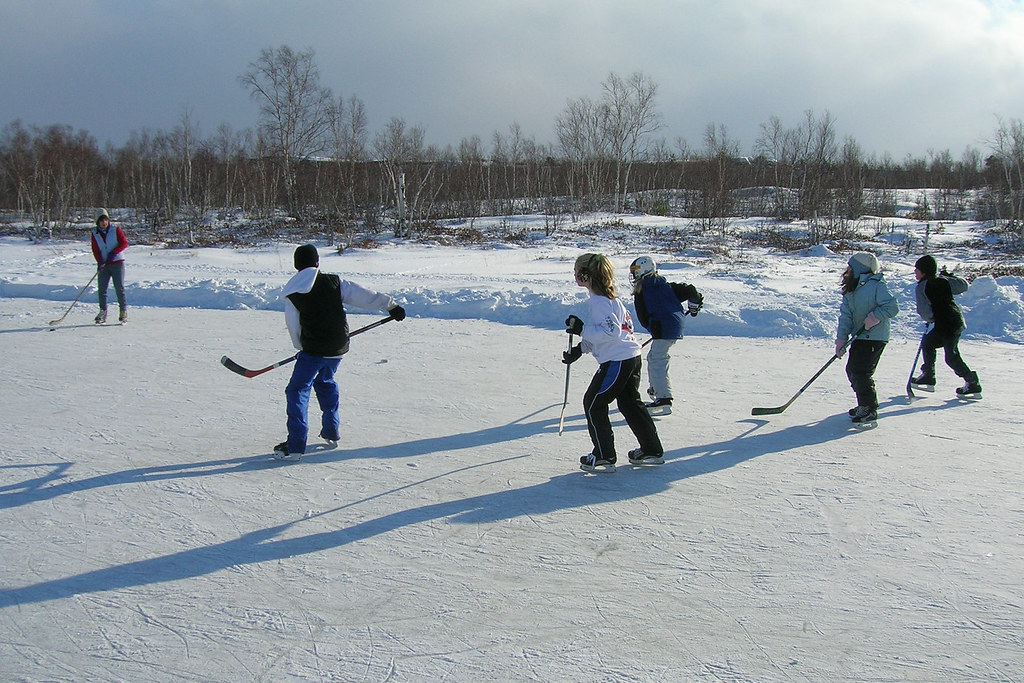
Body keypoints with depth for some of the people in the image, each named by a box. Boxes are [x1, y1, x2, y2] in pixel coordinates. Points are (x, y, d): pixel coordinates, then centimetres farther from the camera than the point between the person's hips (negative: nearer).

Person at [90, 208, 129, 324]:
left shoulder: (115, 230, -1)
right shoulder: (95, 233, 5)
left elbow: (124, 243, -5)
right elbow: (95, 250, 1)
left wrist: (114, 253, -17)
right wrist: (99, 262, -14)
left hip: (117, 263, -3)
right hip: (103, 265, 3)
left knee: (119, 288, -5)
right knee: (101, 289, 2)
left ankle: (124, 311, 2)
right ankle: (103, 312, 10)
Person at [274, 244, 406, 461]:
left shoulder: (292, 293, -6)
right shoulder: (333, 282, -1)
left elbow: (293, 327, 3)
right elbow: (364, 296, 1)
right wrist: (390, 305, 12)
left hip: (313, 350, -4)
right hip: (338, 349, 4)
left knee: (297, 391, 2)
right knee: (325, 382, 28)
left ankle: (295, 445, -9)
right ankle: (331, 432, 34)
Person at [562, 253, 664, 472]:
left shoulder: (598, 301, -16)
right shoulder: (610, 297, 16)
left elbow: (611, 331, -24)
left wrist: (581, 329, -20)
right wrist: (580, 349, 18)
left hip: (617, 361, -10)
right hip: (631, 357, 10)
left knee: (593, 403, 2)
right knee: (630, 403, 19)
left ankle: (604, 456, 6)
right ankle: (652, 451, 27)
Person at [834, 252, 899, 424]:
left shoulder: (876, 286, -13)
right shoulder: (849, 290, 10)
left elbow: (892, 307, -15)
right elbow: (845, 317, 4)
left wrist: (875, 316, -26)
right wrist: (841, 339, -5)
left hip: (875, 337, -8)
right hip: (859, 337, 8)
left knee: (861, 372, -12)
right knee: (852, 370, 11)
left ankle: (870, 410, -1)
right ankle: (864, 405, 27)